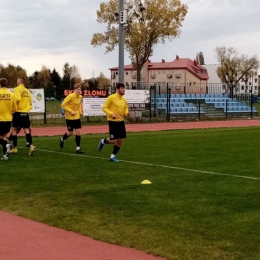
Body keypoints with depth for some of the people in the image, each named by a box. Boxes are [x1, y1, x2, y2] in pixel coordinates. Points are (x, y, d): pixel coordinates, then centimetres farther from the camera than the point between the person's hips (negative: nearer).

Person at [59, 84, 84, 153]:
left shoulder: (80, 97, 2)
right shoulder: (70, 96, -18)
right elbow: (63, 105, -16)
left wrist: (80, 112, 3)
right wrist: (71, 111, -22)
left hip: (77, 117, 5)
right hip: (69, 117, -5)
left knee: (78, 132, -4)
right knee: (70, 133, 6)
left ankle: (78, 148, 3)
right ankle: (62, 139, 39)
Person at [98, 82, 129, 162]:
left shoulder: (124, 100, 8)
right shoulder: (111, 98, -11)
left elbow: (125, 110, 18)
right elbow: (104, 108, -10)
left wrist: (127, 113, -5)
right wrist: (111, 114, -23)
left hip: (121, 121, 6)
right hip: (113, 121, -6)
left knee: (120, 140, 3)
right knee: (113, 141, -7)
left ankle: (113, 156, 17)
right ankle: (103, 141, 25)